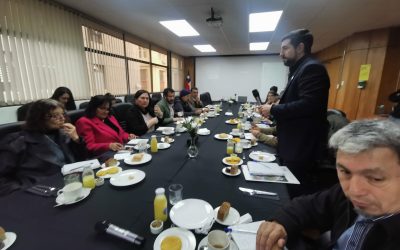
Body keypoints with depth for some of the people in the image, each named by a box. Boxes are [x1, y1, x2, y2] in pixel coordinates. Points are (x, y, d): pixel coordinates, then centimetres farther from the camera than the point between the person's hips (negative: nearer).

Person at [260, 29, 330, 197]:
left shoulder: (312, 68, -14)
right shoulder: (298, 70, 18)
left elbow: (308, 105, -26)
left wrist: (273, 109, -18)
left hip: (301, 147, -10)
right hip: (293, 144, 10)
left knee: (297, 194, 4)